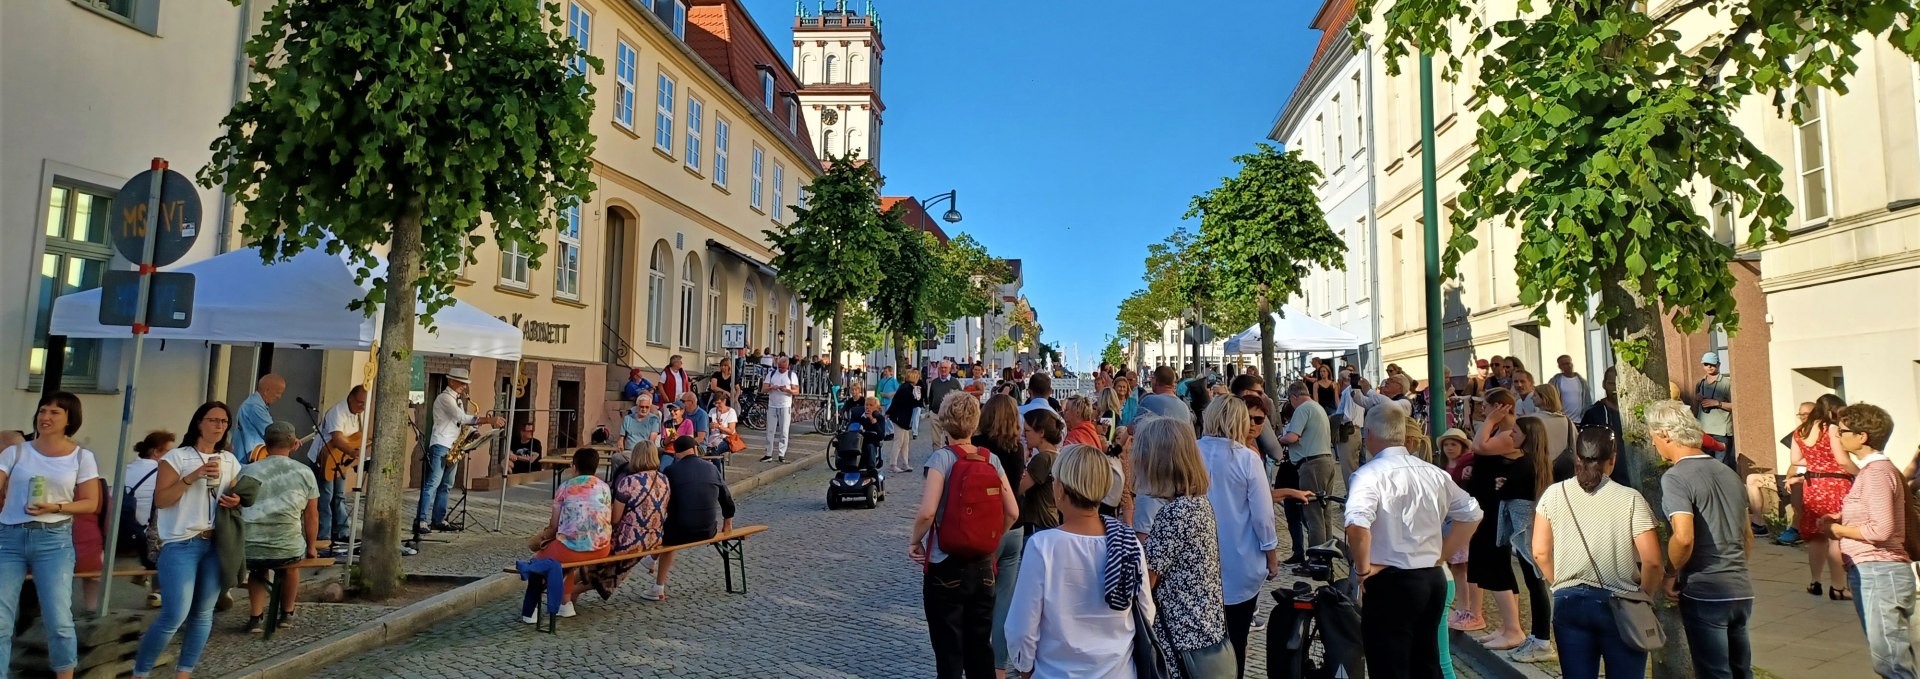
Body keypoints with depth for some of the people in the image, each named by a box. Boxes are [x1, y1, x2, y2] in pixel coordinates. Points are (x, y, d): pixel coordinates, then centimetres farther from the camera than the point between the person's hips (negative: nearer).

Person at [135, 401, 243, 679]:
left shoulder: (230, 461, 12)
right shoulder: (177, 457, -3)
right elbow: (160, 499, -9)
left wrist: (236, 502, -1)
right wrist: (192, 476, -20)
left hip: (217, 544, 5)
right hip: (181, 545, -5)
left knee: (203, 614, 6)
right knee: (175, 615, -11)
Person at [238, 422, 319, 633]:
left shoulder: (247, 472, 4)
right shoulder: (305, 473, 1)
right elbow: (311, 515, 9)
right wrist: (311, 547, 24)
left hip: (248, 553, 1)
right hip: (287, 551, -1)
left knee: (258, 568, 38)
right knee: (291, 562, 36)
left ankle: (256, 617, 26)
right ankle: (287, 614, 44)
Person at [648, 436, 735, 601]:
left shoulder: (670, 471, -5)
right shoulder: (712, 469, 5)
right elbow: (727, 500, 14)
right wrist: (727, 525, 29)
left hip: (680, 533, -4)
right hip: (708, 531, 4)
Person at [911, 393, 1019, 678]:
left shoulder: (942, 457, -13)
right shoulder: (991, 459, 0)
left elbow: (927, 512, -24)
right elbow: (1012, 512, -1)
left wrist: (914, 540, -7)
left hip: (945, 568, -4)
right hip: (983, 567, 4)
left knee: (949, 654, 7)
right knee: (980, 649, 17)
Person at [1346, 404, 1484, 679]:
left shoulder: (1370, 474, -16)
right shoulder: (1433, 473, 6)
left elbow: (1357, 525, -31)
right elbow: (1471, 514, 13)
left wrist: (1363, 568, -16)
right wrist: (1440, 554, 14)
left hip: (1391, 583, -7)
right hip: (1434, 579, 7)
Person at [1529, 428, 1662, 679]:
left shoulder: (1553, 494, 1)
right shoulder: (1630, 498, -5)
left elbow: (1540, 552, 1)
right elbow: (1651, 560, -10)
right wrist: (1644, 598, 5)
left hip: (1569, 602, 2)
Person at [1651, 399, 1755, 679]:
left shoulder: (1675, 477, -13)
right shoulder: (1728, 473, 12)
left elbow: (1684, 537, -24)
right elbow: (1748, 538, 19)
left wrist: (1673, 576, -9)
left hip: (1705, 593, -8)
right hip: (1742, 590, 8)